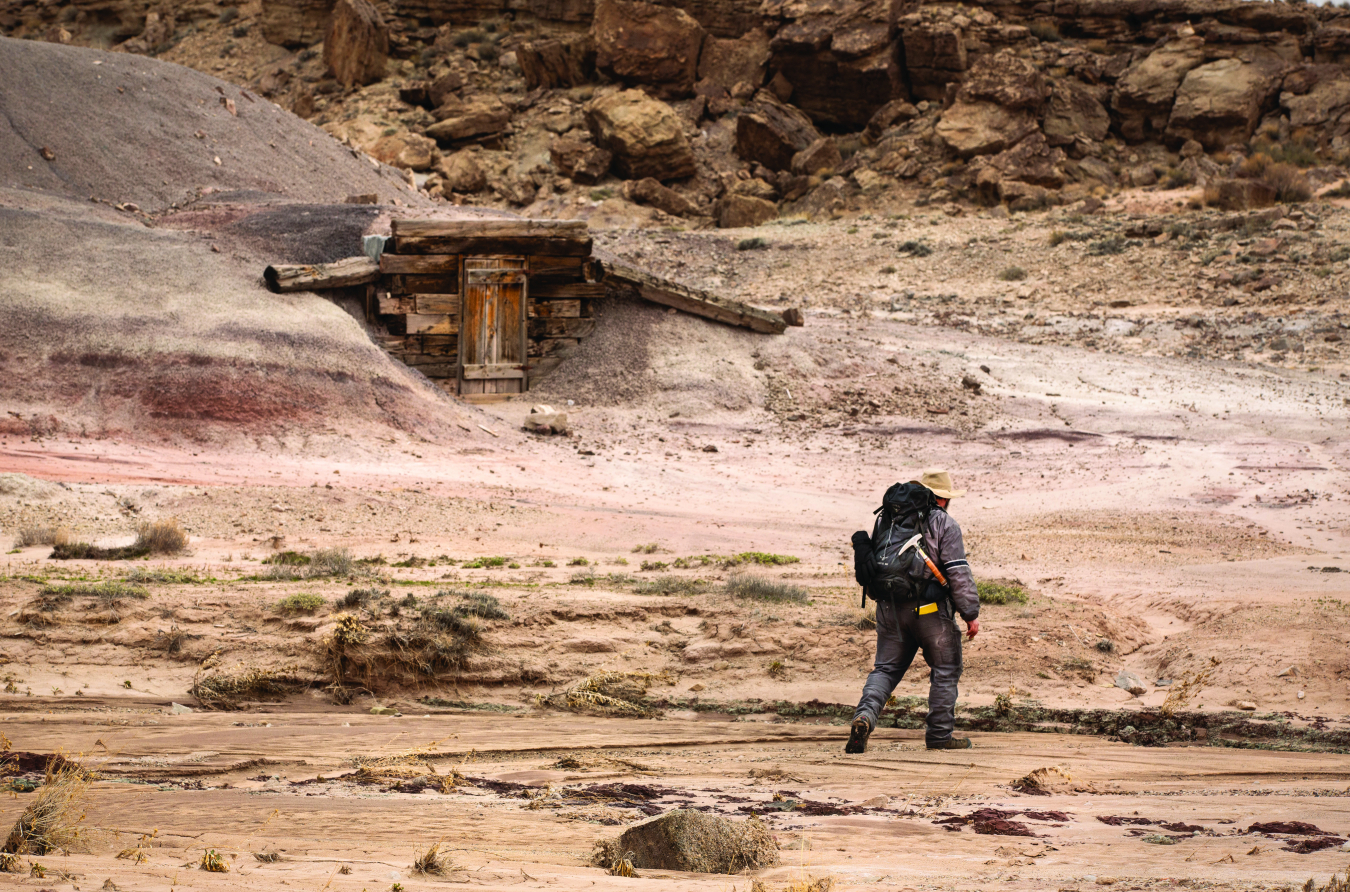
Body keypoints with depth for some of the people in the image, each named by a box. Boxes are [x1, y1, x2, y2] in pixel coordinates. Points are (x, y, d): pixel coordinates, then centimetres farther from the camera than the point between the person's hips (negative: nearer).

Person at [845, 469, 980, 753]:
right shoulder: (944, 524, -7)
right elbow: (959, 573, -12)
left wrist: (881, 598, 31)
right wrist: (971, 614, -6)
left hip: (891, 609, 5)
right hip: (931, 611, -5)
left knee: (886, 668, 11)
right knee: (945, 671, 10)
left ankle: (865, 715, -14)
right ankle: (939, 734, 12)